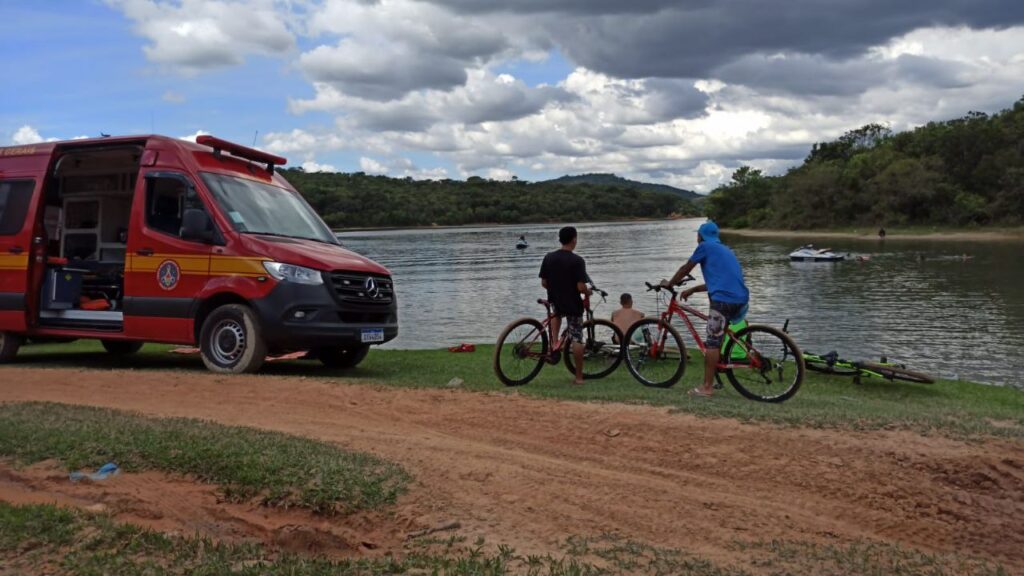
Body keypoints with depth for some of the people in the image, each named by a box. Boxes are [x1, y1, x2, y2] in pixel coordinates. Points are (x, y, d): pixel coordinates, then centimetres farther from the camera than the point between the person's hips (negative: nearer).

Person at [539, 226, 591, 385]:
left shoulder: (548, 258, -3)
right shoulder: (577, 261, -16)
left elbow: (543, 283, 2)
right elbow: (581, 287, -19)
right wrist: (588, 292, 3)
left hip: (555, 301, 4)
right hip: (573, 304, -4)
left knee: (556, 313, 37)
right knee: (576, 339, 5)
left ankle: (554, 343, 15)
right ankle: (579, 376, 9)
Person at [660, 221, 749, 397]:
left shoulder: (705, 247, 3)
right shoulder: (724, 249, 28)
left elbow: (685, 269, 8)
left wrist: (670, 283, 22)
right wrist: (692, 290, 32)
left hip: (723, 299, -8)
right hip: (740, 299, 9)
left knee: (712, 342, -6)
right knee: (716, 340, 18)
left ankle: (707, 387, -6)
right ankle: (712, 379, 23)